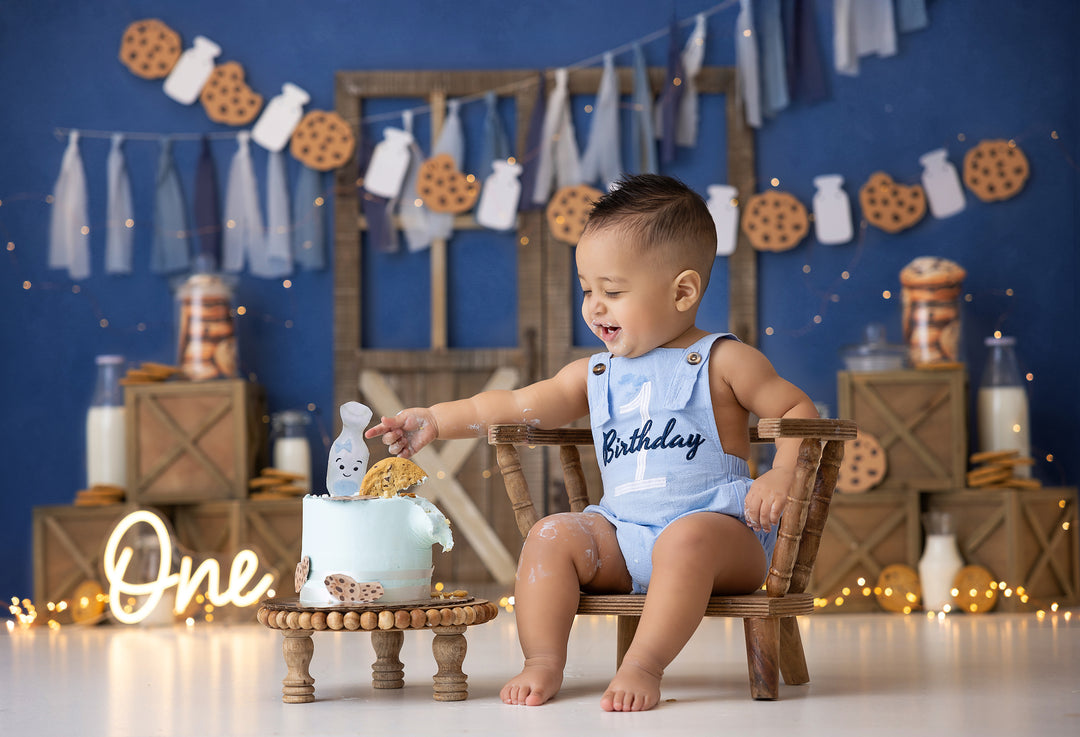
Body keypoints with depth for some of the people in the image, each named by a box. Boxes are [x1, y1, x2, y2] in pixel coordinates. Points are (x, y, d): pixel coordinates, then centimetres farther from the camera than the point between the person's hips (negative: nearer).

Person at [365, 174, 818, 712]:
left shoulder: (720, 361, -1)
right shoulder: (597, 374, 15)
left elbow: (798, 410, -1)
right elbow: (518, 406, 14)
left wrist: (780, 474, -18)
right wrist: (435, 421, 5)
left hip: (720, 527, -6)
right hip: (622, 535, 6)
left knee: (686, 538, -37)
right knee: (552, 535, -14)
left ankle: (644, 665, -37)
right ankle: (543, 661, -17)